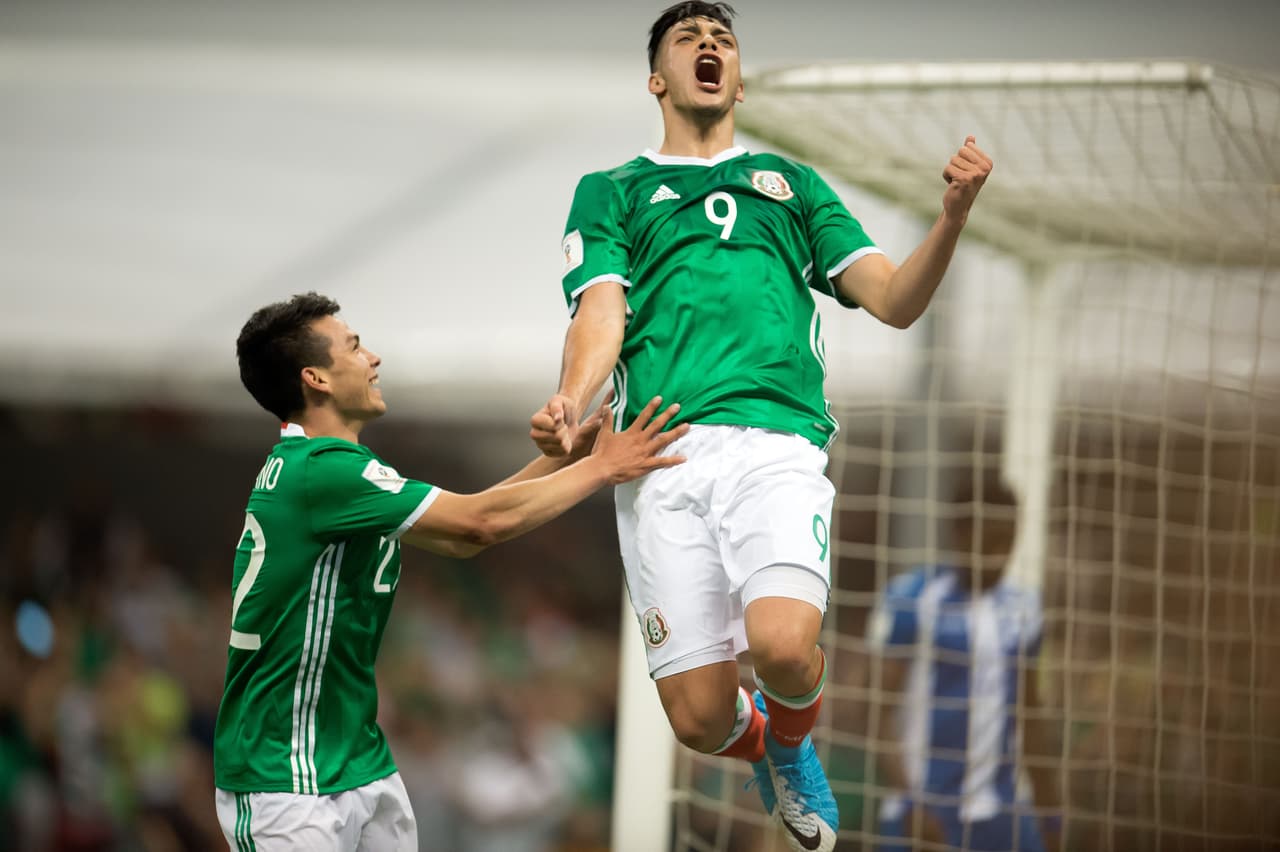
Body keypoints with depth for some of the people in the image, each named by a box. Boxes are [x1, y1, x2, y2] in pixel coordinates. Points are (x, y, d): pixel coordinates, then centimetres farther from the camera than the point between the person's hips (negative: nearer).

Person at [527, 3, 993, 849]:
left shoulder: (792, 183, 26)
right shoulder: (611, 192, 23)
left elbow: (894, 301, 16)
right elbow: (601, 316, 7)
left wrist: (954, 213, -3)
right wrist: (571, 403, -15)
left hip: (776, 438, 0)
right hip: (661, 454, 0)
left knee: (783, 644, -28)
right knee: (700, 719, -9)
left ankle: (792, 740, 9)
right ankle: (763, 745, 29)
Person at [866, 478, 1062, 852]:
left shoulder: (1019, 604, 9)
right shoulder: (909, 600, -10)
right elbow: (879, 712, -12)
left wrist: (1051, 815, 18)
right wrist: (910, 806, -22)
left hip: (1001, 819, 5)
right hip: (925, 815, -5)